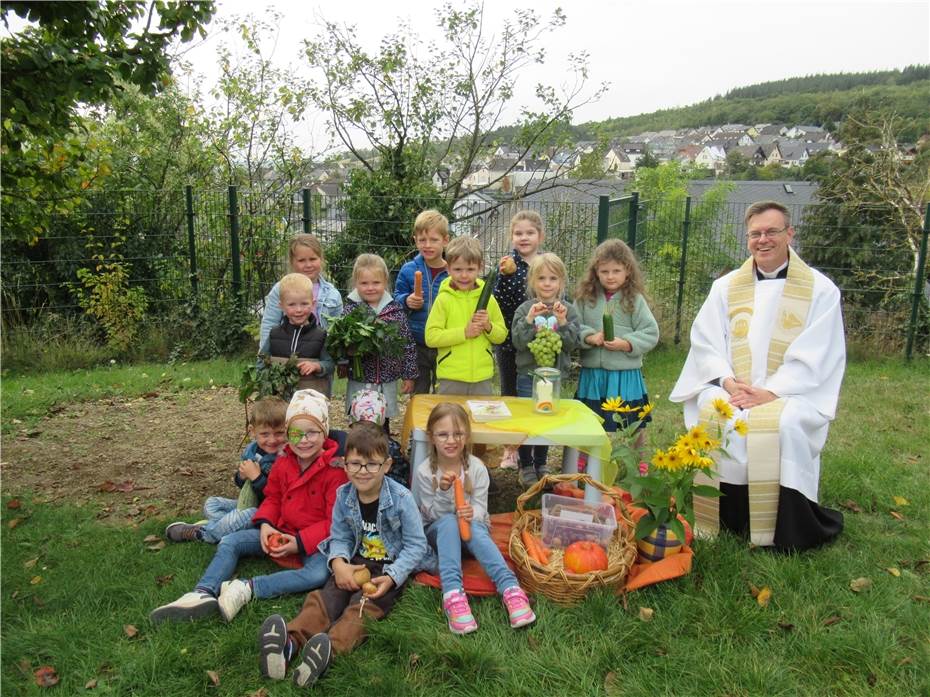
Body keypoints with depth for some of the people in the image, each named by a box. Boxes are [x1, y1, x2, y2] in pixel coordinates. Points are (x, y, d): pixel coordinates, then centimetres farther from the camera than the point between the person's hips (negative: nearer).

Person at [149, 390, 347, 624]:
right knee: (229, 542, -6)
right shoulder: (283, 463, 4)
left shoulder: (335, 471, -16)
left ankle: (247, 589, -36)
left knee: (320, 572, -37)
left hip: (316, 541, -6)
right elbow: (272, 497, 16)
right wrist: (265, 524, -6)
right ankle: (203, 593, -25)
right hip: (281, 532, 6)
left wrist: (300, 543, -23)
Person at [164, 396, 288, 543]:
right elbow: (245, 485, 14)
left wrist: (256, 477, -28)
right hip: (247, 504, 9)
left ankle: (200, 533, -11)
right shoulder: (251, 450, 0)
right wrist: (242, 476, -10)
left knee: (247, 515, -34)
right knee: (211, 504, 10)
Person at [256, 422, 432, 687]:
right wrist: (339, 563, -18)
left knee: (365, 604, -28)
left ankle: (331, 648, -50)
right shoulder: (343, 496, -3)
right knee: (326, 595, -21)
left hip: (391, 568, -4)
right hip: (358, 562, 4)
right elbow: (340, 537, 4)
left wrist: (391, 577, -26)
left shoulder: (401, 498, -17)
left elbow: (415, 545, -14)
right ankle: (291, 641, -41)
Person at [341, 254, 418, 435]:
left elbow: (408, 345, 5)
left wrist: (409, 376, 6)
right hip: (359, 383, -1)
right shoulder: (350, 311, -4)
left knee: (383, 428, 14)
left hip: (387, 384, 2)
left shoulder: (396, 311, 0)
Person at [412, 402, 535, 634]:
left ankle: (510, 588, -46)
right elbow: (434, 514, -11)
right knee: (448, 522, -35)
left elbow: (480, 507, -7)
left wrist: (472, 514, -31)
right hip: (437, 531, -1)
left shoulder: (476, 468, -8)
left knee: (474, 526, -34)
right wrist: (443, 491, -30)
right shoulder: (424, 471, -11)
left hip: (471, 527, 1)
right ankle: (453, 593, -49)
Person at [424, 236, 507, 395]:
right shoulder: (444, 299, -6)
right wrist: (464, 332, -17)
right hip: (450, 378, -3)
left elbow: (502, 335, 9)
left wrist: (489, 327, -11)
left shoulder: (488, 299, 3)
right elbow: (430, 337, -13)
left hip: (482, 378, 3)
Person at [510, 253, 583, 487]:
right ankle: (526, 466, 23)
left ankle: (541, 464, 32)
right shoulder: (525, 309, -6)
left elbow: (573, 344, -8)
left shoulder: (569, 310, -2)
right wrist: (529, 319, -25)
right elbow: (518, 342, -13)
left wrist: (562, 322, -22)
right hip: (529, 374, -2)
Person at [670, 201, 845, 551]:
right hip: (731, 387, 2)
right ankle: (720, 520, -15)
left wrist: (770, 393, -17)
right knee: (712, 417, -29)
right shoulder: (726, 286, 11)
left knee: (783, 425, -33)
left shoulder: (820, 289, 3)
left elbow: (815, 355, -5)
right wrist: (728, 381, -13)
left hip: (790, 392, -2)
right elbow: (705, 341, 4)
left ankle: (783, 531, -13)